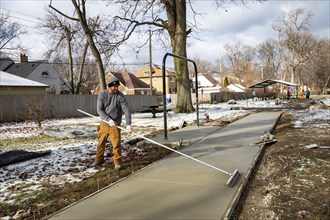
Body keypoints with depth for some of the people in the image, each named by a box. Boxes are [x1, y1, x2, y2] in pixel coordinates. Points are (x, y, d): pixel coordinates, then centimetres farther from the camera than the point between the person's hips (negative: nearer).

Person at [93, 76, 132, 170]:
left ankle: (117, 162, 12)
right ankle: (99, 159, 34)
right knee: (101, 143, 14)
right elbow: (99, 110, -9)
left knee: (116, 144, -5)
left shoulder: (120, 96, -9)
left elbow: (126, 110, -14)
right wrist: (109, 120, -21)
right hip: (104, 124, 2)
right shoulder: (102, 94, -5)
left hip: (115, 125, -2)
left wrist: (128, 124, -26)